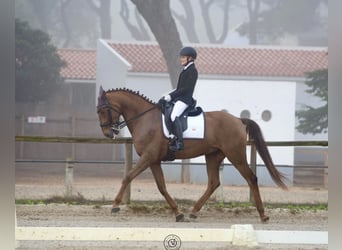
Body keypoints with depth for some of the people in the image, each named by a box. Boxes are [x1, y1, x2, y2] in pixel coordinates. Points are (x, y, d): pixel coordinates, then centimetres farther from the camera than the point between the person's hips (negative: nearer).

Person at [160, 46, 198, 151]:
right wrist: (169, 96, 11)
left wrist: (171, 96, -16)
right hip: (178, 98, 11)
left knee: (174, 116, -30)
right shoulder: (185, 70, 20)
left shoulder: (192, 71, -9)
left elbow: (186, 88, -16)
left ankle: (179, 142, -35)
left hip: (185, 99, -11)